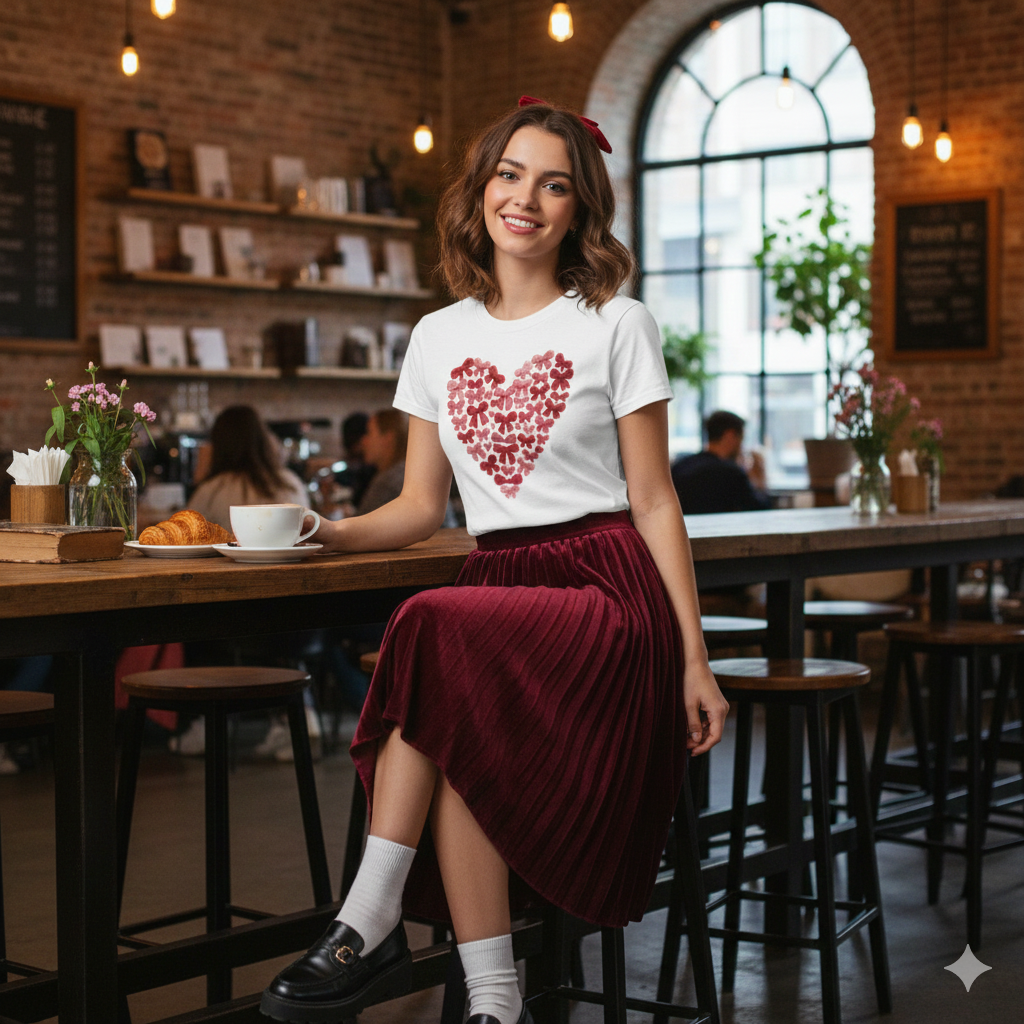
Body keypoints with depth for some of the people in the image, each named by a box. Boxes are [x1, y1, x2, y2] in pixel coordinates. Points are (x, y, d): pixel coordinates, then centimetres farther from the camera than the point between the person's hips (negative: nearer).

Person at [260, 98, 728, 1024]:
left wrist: (695, 660, -5)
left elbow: (655, 502, 1)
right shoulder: (439, 336, 14)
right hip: (497, 590, 4)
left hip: (605, 593, -3)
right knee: (458, 741, -29)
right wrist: (334, 535, -6)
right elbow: (422, 505, 15)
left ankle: (370, 931, -24)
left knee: (433, 630, -31)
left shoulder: (616, 325, 3)